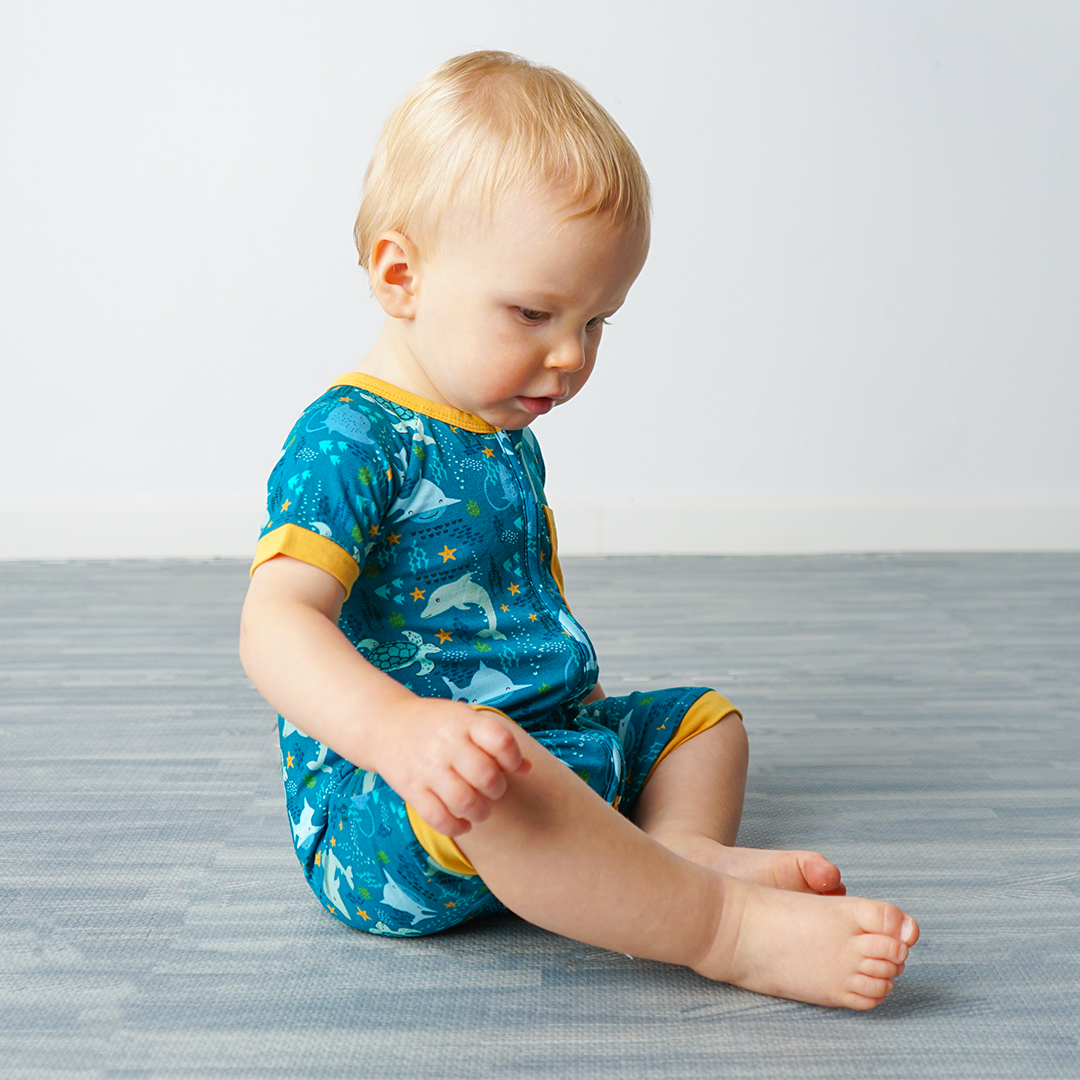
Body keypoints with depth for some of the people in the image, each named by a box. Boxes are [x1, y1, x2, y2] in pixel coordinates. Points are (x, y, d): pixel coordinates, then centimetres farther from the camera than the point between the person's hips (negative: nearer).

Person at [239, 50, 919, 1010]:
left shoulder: (505, 440, 12)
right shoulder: (349, 443, -17)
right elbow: (277, 623, -30)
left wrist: (584, 698, 20)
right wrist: (396, 729, -47)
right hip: (375, 811, -9)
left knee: (702, 716, 17)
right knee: (495, 785, -41)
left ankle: (685, 851, -14)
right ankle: (733, 929, -30)